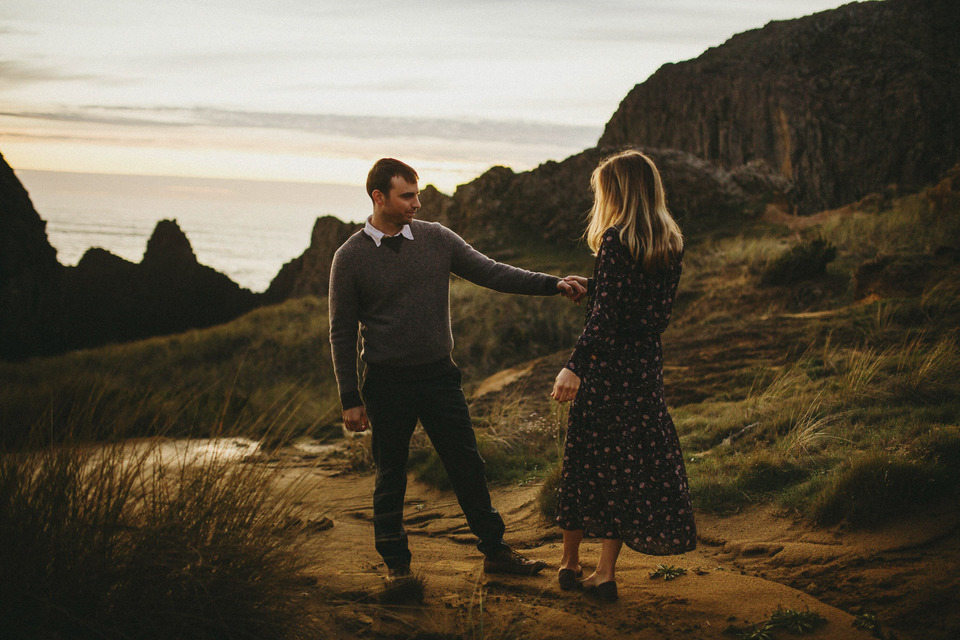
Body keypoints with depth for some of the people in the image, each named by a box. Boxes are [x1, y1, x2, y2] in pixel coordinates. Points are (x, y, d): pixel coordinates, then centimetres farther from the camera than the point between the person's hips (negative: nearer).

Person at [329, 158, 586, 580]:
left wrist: (553, 284, -9)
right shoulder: (350, 257, -5)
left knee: (467, 465, 7)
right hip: (387, 383, -3)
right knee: (391, 476, 7)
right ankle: (395, 561, 24)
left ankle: (494, 550, 19)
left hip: (439, 375, 3)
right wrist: (350, 399, -6)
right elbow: (342, 333, -3)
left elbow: (492, 273, 2)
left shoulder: (436, 239, 3)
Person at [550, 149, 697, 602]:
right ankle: (605, 573, 13)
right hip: (646, 364, 6)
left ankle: (570, 563, 23)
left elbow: (606, 314, -22)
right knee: (633, 460, 10)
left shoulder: (616, 241, -14)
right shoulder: (671, 243, 6)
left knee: (585, 459, 9)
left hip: (606, 362, -6)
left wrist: (575, 366, -27)